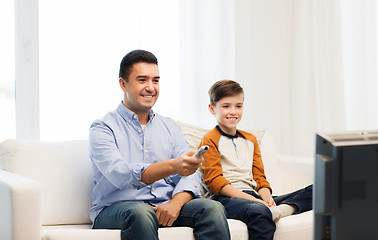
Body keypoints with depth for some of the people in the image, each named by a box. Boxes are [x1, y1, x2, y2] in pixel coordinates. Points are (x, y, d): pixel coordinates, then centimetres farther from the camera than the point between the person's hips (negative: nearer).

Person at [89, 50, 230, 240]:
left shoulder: (170, 127, 18)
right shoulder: (102, 128, 0)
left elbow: (190, 174, 6)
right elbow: (119, 174, -18)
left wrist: (175, 203, -17)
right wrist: (172, 166, -34)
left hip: (165, 207, 4)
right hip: (115, 209, -4)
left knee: (213, 208, -22)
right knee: (140, 213, -37)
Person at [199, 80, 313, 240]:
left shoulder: (250, 140, 27)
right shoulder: (210, 140, 4)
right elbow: (215, 181, -7)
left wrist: (266, 197, -4)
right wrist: (250, 199, -17)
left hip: (254, 197, 7)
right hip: (226, 198, -7)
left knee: (312, 193, -12)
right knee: (258, 211, -43)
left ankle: (283, 209, -37)